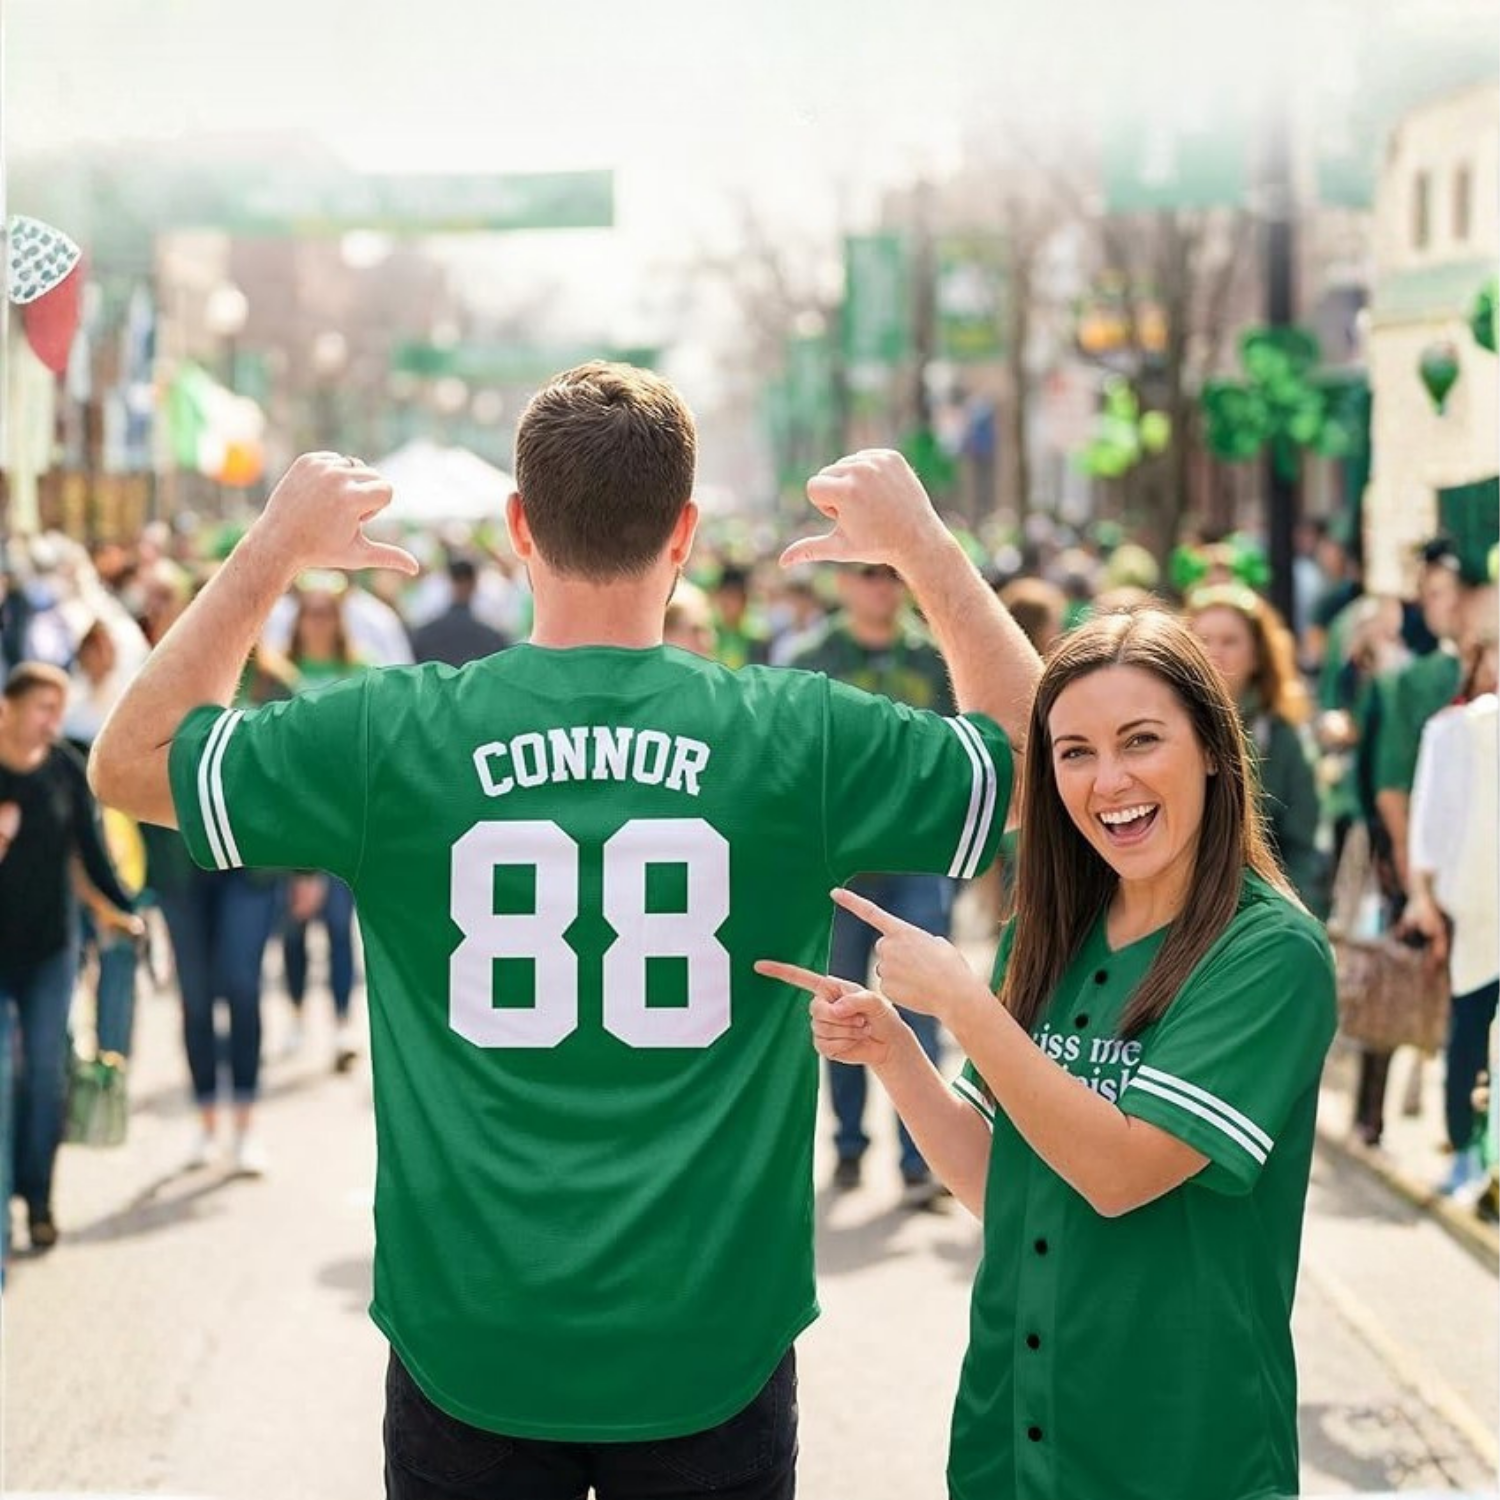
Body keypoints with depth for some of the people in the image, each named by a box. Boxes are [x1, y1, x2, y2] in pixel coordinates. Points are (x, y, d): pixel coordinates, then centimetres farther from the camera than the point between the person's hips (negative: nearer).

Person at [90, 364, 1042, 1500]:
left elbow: (129, 759, 7)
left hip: (470, 1352, 0)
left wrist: (276, 546, 10)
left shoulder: (391, 735, -10)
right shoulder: (801, 736, -10)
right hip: (712, 1355, 0)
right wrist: (924, 543, 12)